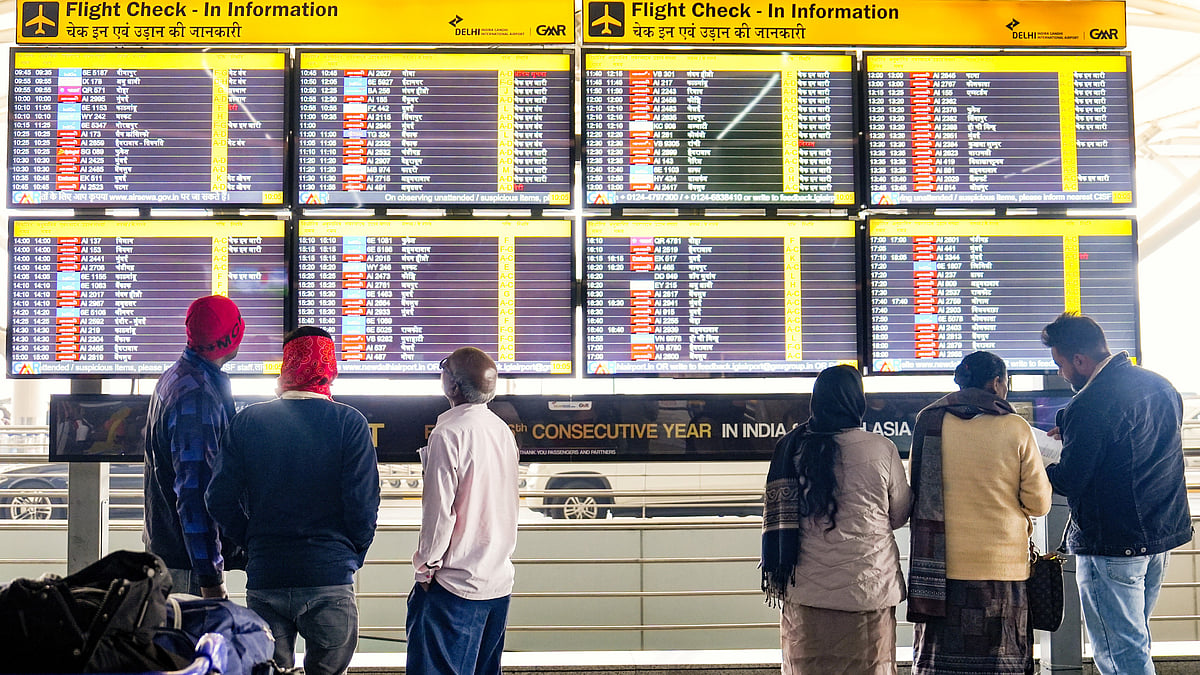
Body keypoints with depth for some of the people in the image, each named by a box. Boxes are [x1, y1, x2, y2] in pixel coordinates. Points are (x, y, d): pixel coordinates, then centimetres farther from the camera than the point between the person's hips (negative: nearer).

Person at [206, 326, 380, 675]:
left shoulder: (247, 421, 2)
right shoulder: (350, 423, -5)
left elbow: (220, 500, 0)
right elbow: (363, 505, -9)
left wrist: (256, 545, 14)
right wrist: (352, 558, 7)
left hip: (264, 579, 2)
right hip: (329, 580, -2)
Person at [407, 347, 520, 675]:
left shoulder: (449, 433, -17)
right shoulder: (503, 430, 8)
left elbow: (439, 511, -18)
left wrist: (425, 567, -6)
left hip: (454, 586, -8)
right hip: (499, 581, 8)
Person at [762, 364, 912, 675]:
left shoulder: (791, 447, 0)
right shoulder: (882, 449, -6)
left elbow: (776, 514, 5)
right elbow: (899, 516, 5)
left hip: (806, 591, 2)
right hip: (867, 589, -2)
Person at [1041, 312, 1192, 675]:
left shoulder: (1089, 405, -21)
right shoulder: (1161, 385, 7)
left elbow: (1068, 481, -17)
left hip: (1112, 544, -9)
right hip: (1164, 533, 9)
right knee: (1136, 640, 20)